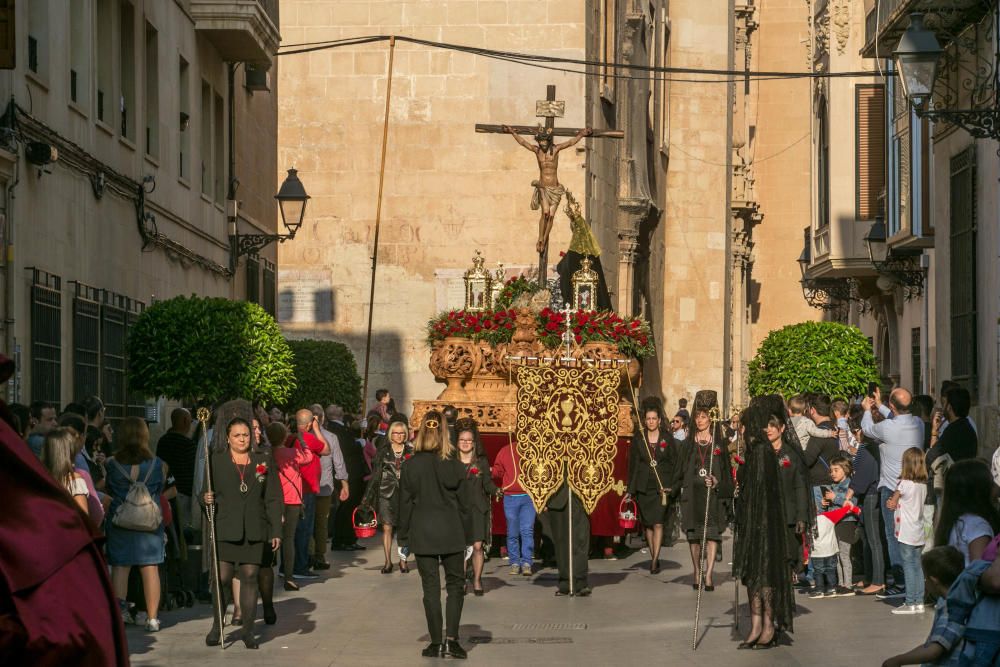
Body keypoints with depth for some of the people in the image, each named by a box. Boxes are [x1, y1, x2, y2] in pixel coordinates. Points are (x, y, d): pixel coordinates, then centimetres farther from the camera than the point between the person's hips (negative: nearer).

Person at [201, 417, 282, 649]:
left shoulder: (264, 462, 9)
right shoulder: (215, 461, 4)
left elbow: (273, 499, 9)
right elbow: (203, 491, 9)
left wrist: (276, 531, 4)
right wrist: (206, 498, -16)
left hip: (254, 531, 1)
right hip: (225, 529, -1)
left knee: (249, 577, 2)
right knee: (223, 578, -5)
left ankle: (248, 630, 10)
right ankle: (216, 627, 12)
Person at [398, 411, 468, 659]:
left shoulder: (410, 465, -4)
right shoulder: (455, 466, -5)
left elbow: (405, 503, -1)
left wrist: (404, 537, 8)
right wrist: (468, 538, 7)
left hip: (422, 534, 1)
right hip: (451, 533, -1)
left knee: (430, 587, 6)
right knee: (455, 584, 9)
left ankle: (436, 643, 6)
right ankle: (451, 639, -2)